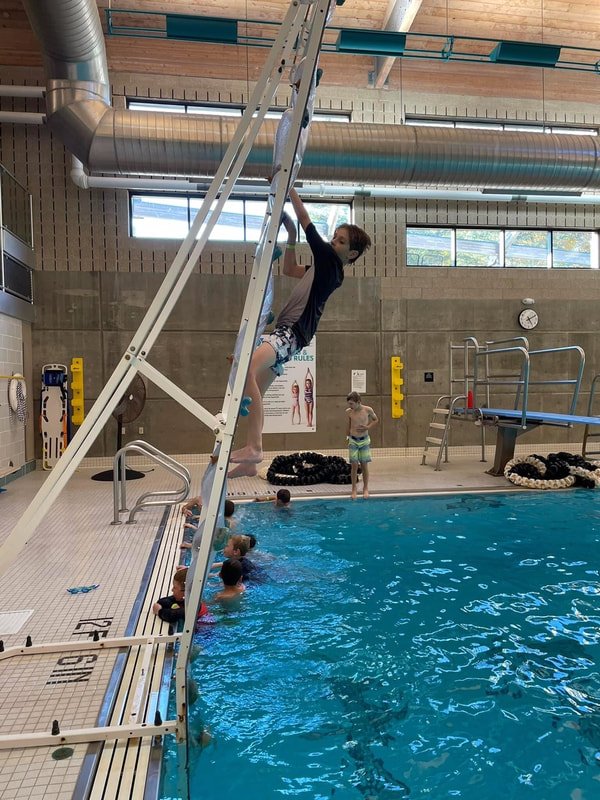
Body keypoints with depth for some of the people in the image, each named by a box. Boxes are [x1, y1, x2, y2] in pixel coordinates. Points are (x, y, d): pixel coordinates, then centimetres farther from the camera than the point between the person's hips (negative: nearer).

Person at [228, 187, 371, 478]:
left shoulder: (331, 262, -3)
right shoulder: (323, 266, 23)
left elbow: (305, 219, -3)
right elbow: (290, 269, 38)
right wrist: (290, 234, 27)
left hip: (293, 332, -11)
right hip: (285, 332, 11)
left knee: (248, 367, -33)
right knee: (255, 390, 9)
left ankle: (254, 447, -33)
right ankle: (249, 461, 14)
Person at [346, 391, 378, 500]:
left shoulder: (368, 410, -10)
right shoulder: (349, 412, -5)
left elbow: (376, 420, 7)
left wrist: (368, 427, -9)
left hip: (364, 440, -1)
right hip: (353, 441, 1)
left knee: (364, 465, 5)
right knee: (354, 465, -1)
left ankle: (365, 489, 18)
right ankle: (354, 489, 8)